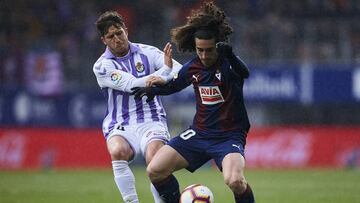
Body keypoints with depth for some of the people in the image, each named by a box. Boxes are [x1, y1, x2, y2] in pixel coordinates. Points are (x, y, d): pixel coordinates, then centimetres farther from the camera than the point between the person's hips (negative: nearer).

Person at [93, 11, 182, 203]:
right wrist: (165, 69, -29)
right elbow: (131, 84, -17)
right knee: (118, 151, -33)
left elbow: (179, 70, -8)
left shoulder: (147, 52, 4)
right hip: (120, 127, 0)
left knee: (154, 159, -29)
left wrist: (162, 79, -33)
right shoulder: (102, 66, -1)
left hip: (151, 121, 0)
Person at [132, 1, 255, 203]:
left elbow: (244, 73, -40)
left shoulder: (228, 63, -15)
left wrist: (230, 56, -58)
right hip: (200, 133, 6)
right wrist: (153, 89, 6)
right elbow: (174, 85, 23)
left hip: (230, 135, -6)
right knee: (155, 171, -4)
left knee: (234, 180, -33)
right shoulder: (192, 68, 2)